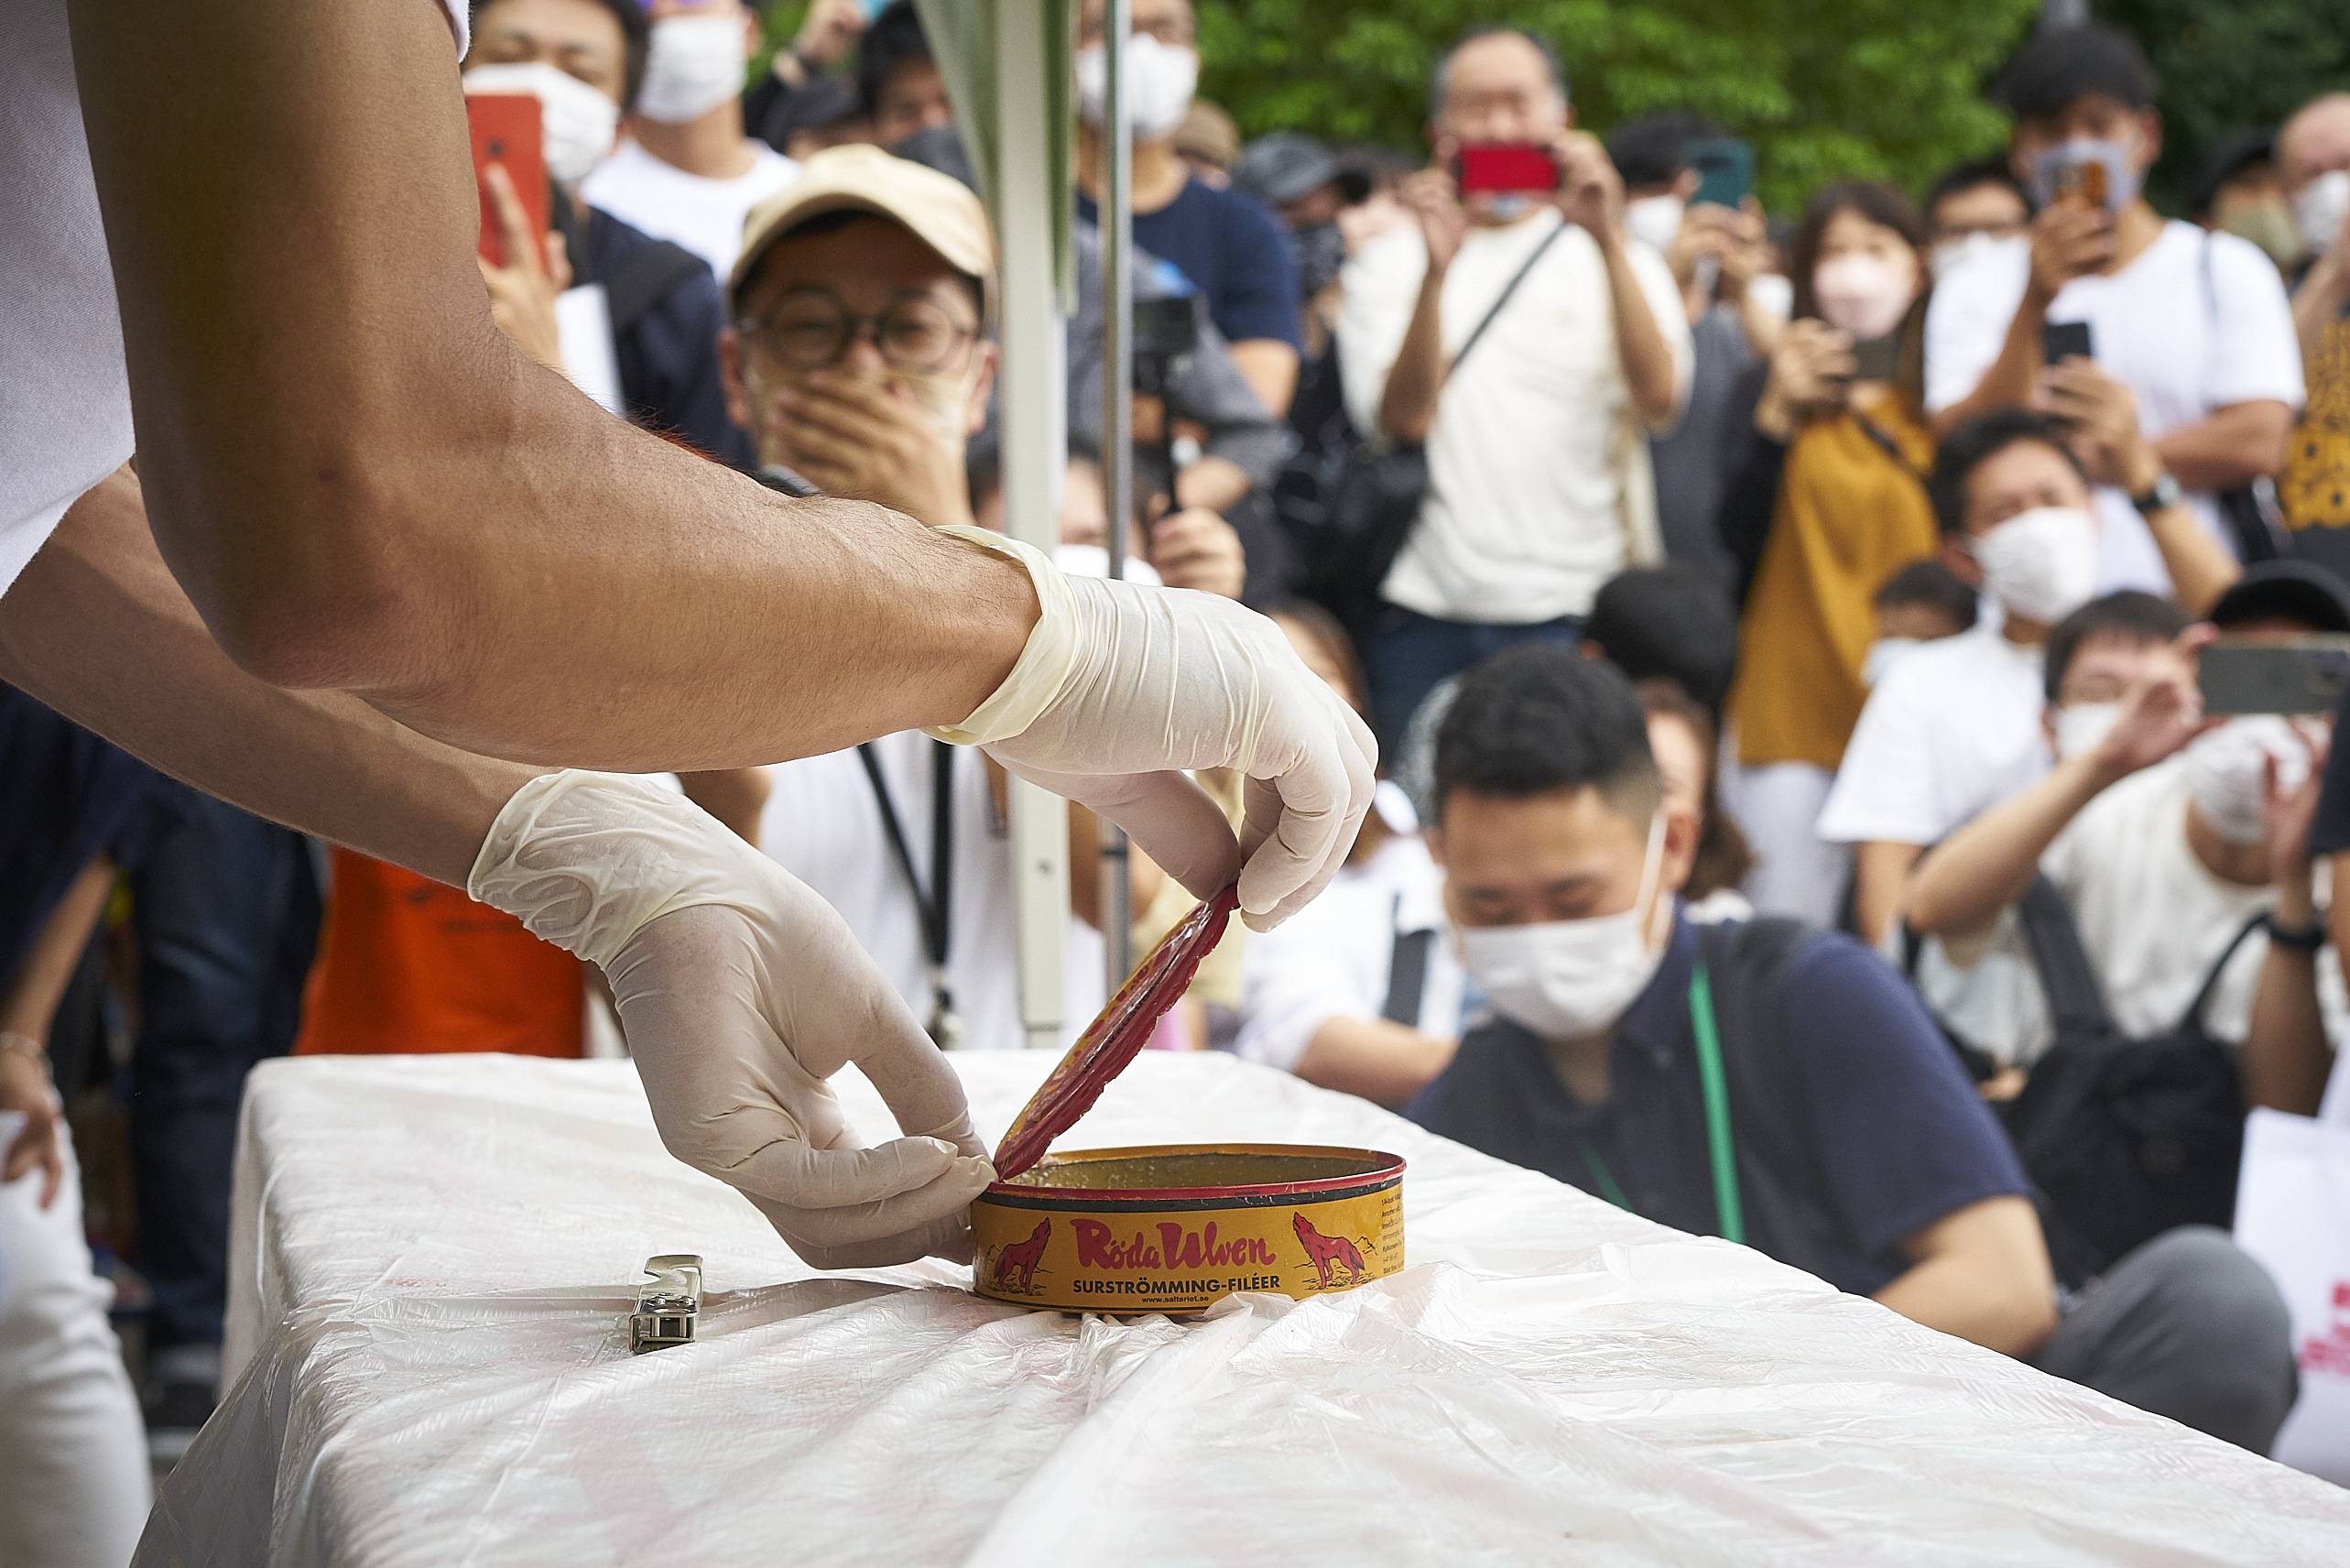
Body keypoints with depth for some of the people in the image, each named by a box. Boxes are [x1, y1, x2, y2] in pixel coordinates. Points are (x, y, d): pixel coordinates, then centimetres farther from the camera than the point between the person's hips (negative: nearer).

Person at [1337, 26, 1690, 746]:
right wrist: (1436, 268, -19)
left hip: (1577, 607, 0)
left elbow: (1660, 401, -11)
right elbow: (1402, 418, -8)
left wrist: (1609, 240, -19)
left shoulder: (1618, 259, 9)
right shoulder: (1391, 261, 9)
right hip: (1426, 611, 0)